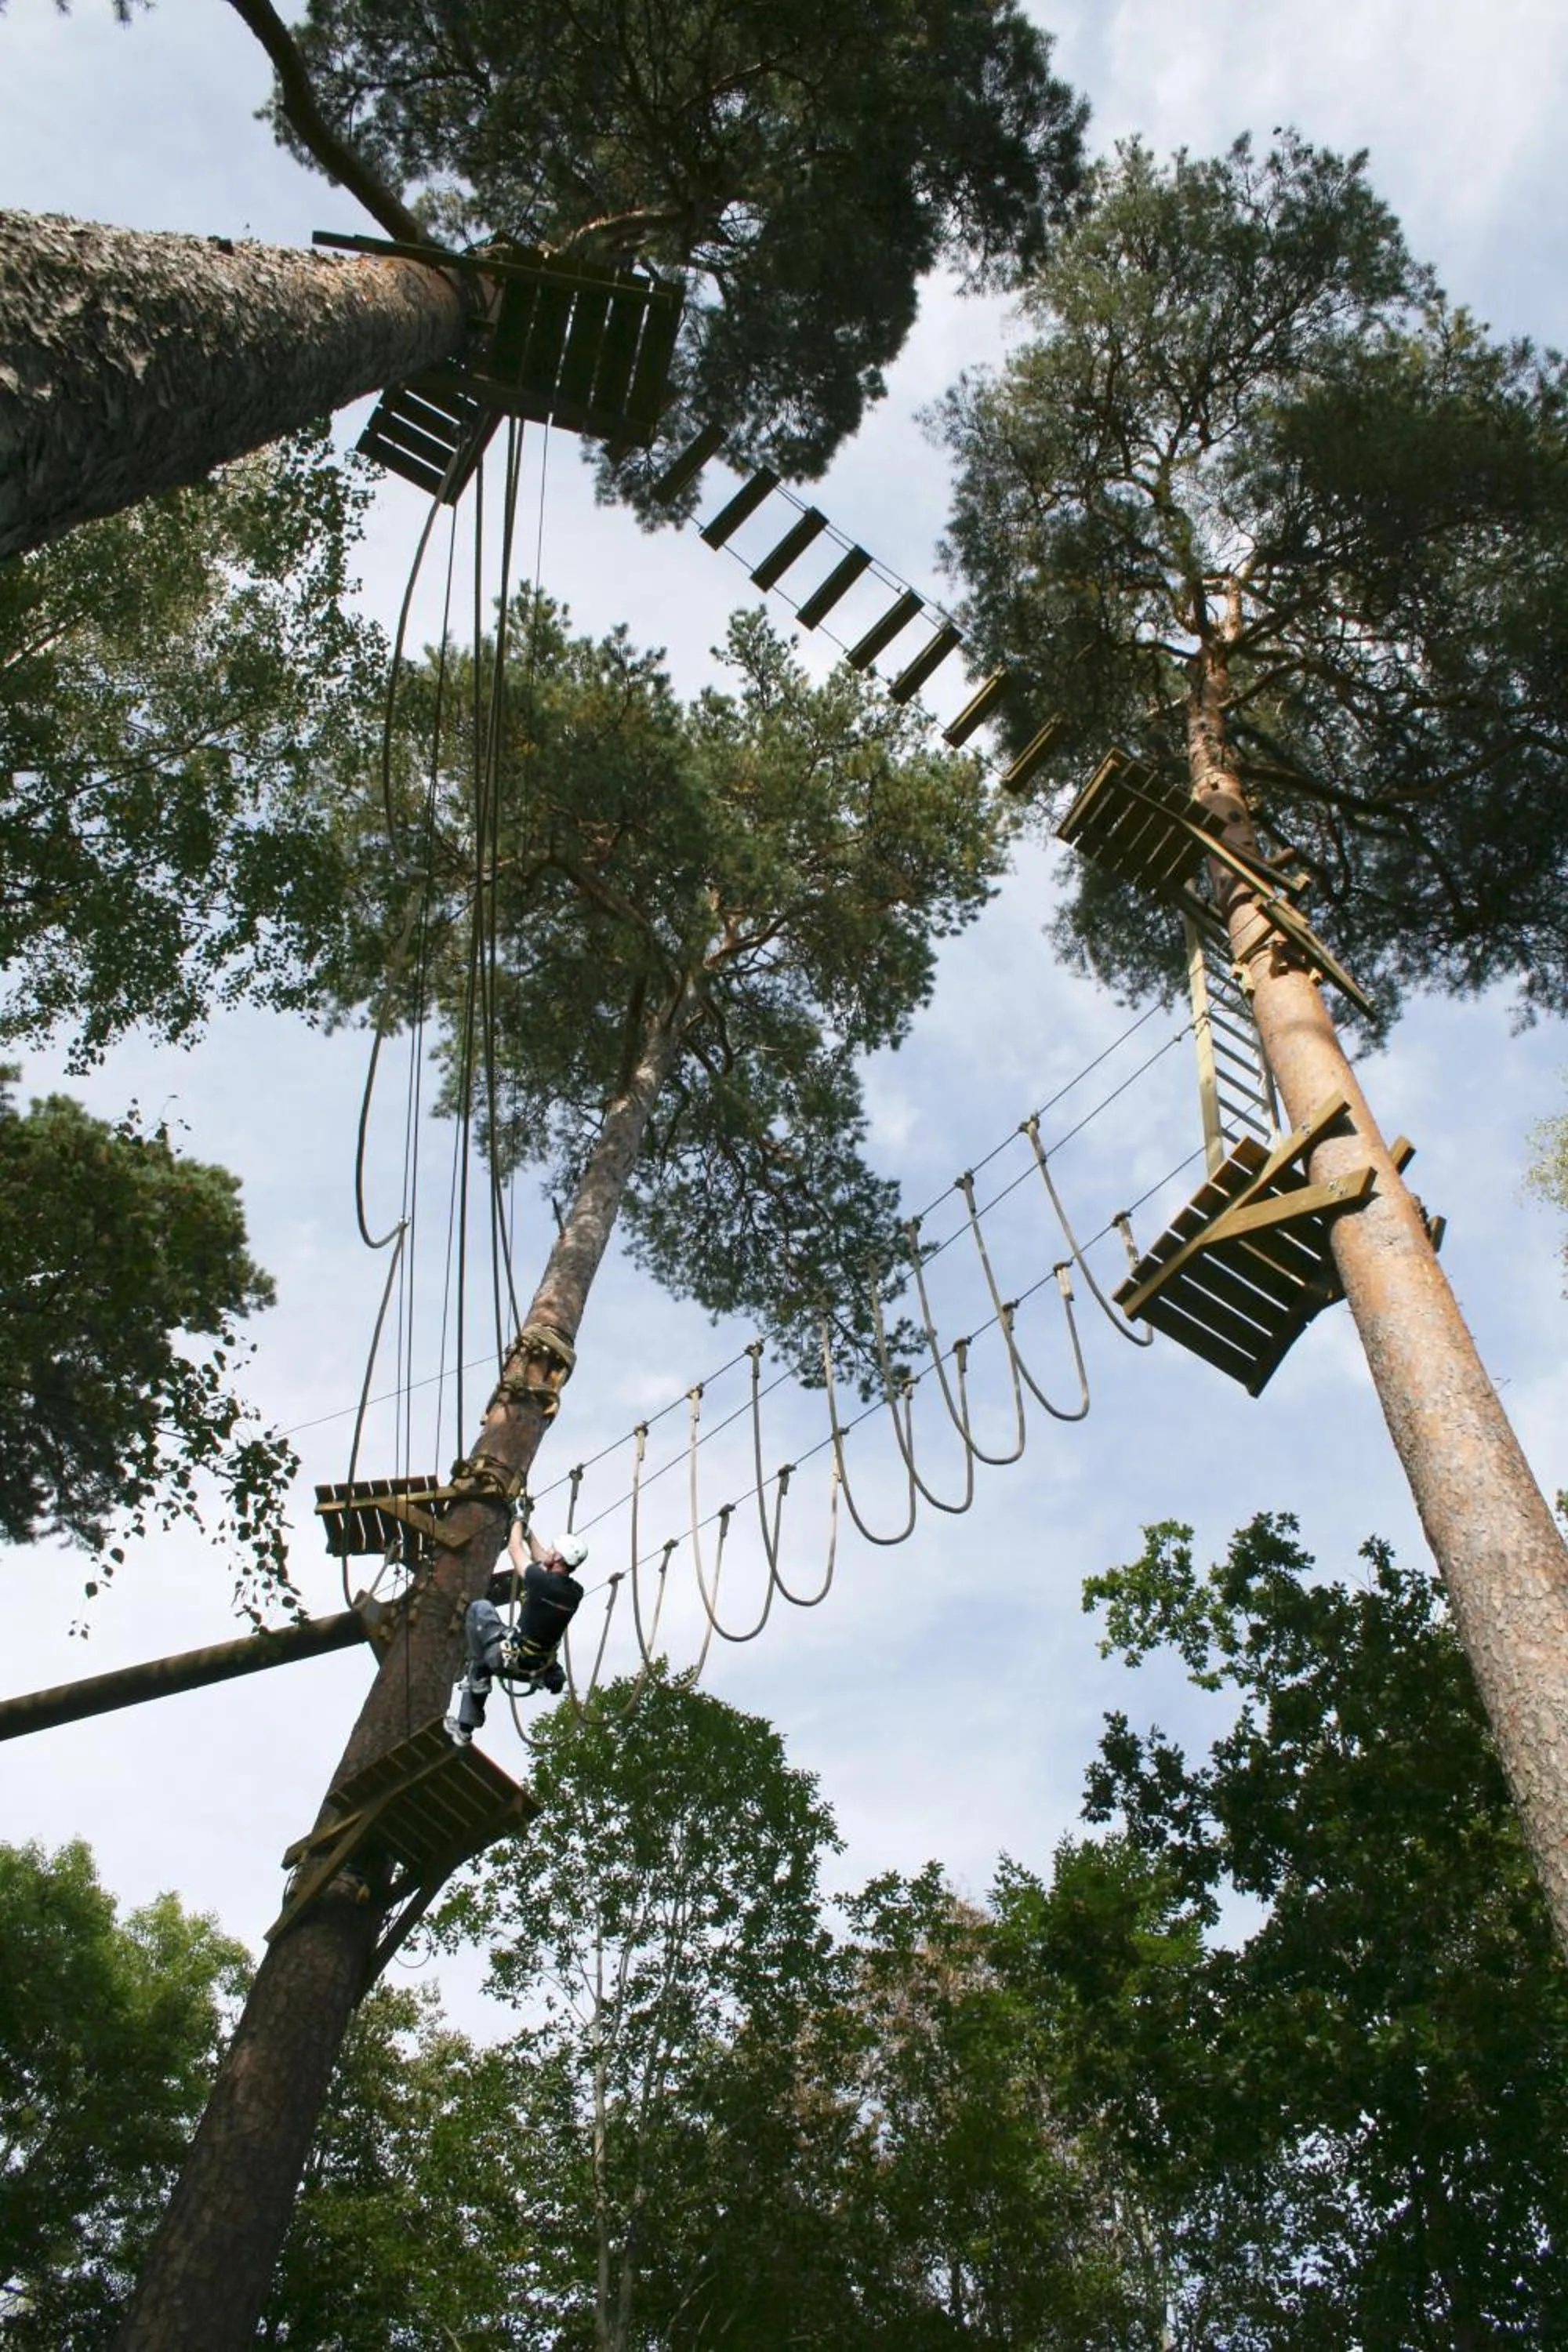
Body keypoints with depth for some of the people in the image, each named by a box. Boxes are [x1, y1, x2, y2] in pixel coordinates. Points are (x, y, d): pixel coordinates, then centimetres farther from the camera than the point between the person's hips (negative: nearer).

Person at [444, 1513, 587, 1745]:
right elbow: (543, 1561, 15)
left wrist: (518, 1523, 12)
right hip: (538, 1669, 7)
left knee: (480, 1608, 8)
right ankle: (464, 1726, 32)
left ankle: (478, 1668, 11)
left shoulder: (541, 1582, -23)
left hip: (511, 1660, -7)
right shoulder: (575, 1593, -4)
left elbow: (515, 1548, -6)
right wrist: (527, 1531, 24)